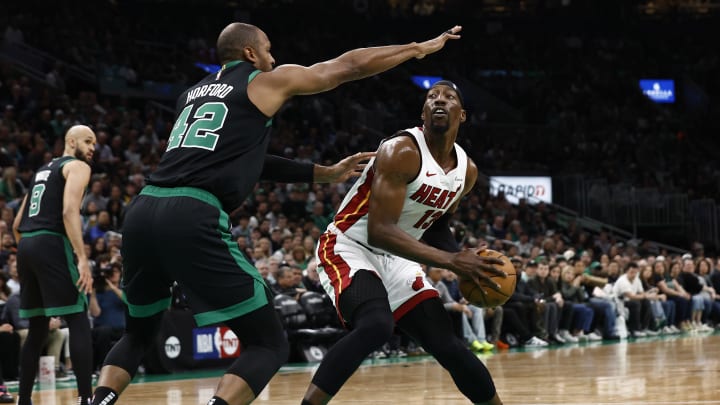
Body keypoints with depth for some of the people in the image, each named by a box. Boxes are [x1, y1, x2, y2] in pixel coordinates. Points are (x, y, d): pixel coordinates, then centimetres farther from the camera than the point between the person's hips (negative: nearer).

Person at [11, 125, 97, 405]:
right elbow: (70, 210, -15)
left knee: (37, 328, 15)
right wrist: (82, 258, -21)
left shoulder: (42, 171, 28)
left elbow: (17, 224, 26)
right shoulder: (78, 167, 3)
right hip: (51, 244, -8)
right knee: (78, 322, -7)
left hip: (26, 246, 8)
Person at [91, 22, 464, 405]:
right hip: (193, 218, -7)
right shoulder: (267, 81, 13)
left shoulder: (192, 94, 30)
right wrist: (423, 47, 33)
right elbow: (350, 65, 20)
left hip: (142, 211, 7)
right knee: (268, 343, 3)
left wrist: (326, 173, 42)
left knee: (138, 333, 28)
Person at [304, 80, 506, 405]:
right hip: (347, 248, -7)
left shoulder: (466, 171, 1)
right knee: (376, 325, -35)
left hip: (395, 259, 7)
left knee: (448, 346, 2)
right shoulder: (401, 152, -23)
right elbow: (379, 231, -30)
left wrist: (462, 259, 0)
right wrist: (450, 260, -32)